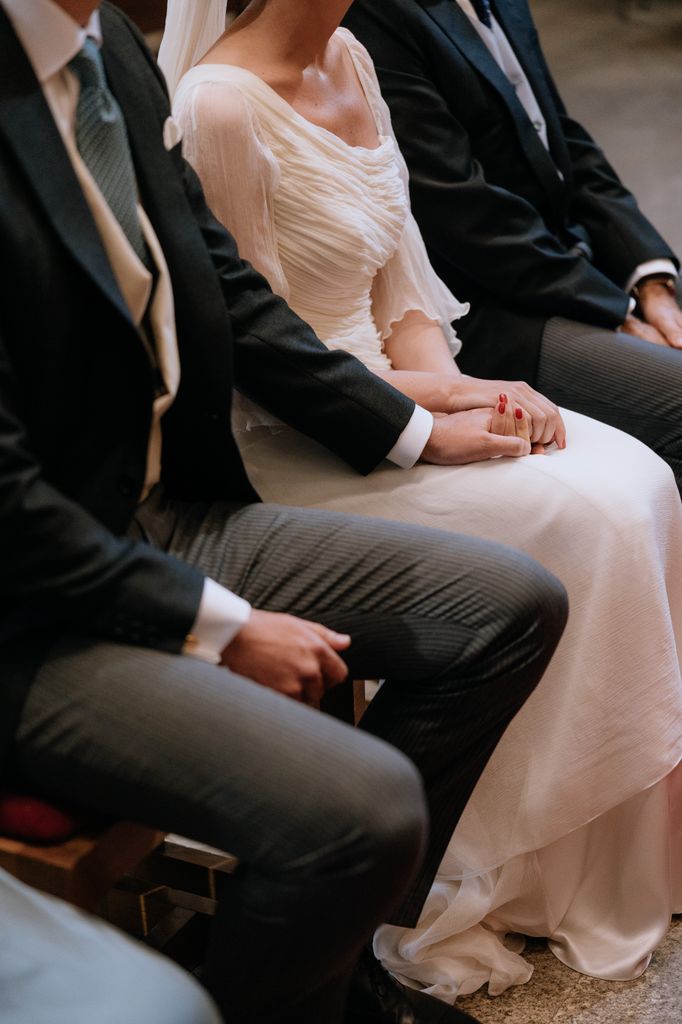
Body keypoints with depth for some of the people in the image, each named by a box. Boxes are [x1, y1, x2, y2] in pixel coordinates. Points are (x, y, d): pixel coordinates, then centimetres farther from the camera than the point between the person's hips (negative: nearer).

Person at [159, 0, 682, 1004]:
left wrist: (443, 371, -6)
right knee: (585, 519, -20)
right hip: (284, 448, -8)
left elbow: (398, 276, 12)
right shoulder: (221, 106, -18)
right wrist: (437, 398, -14)